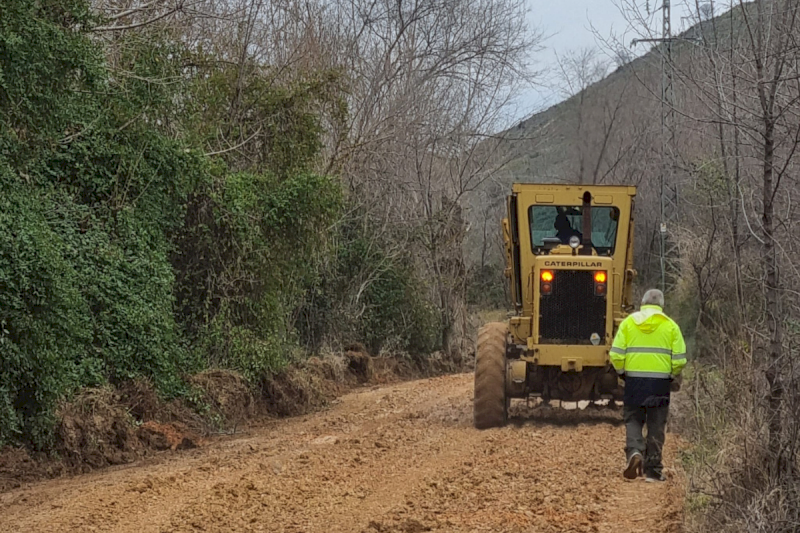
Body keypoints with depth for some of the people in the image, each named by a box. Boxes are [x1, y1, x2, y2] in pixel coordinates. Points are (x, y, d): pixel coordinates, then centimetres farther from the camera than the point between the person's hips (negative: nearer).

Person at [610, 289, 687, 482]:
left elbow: (616, 355, -2)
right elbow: (679, 359, -2)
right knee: (656, 426, 6)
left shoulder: (628, 322, 3)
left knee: (633, 420, 12)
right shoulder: (670, 326, 2)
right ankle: (653, 470, 8)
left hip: (634, 381, 0)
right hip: (660, 382, 0)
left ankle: (634, 451, -15)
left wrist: (622, 372, 14)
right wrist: (672, 376, 15)